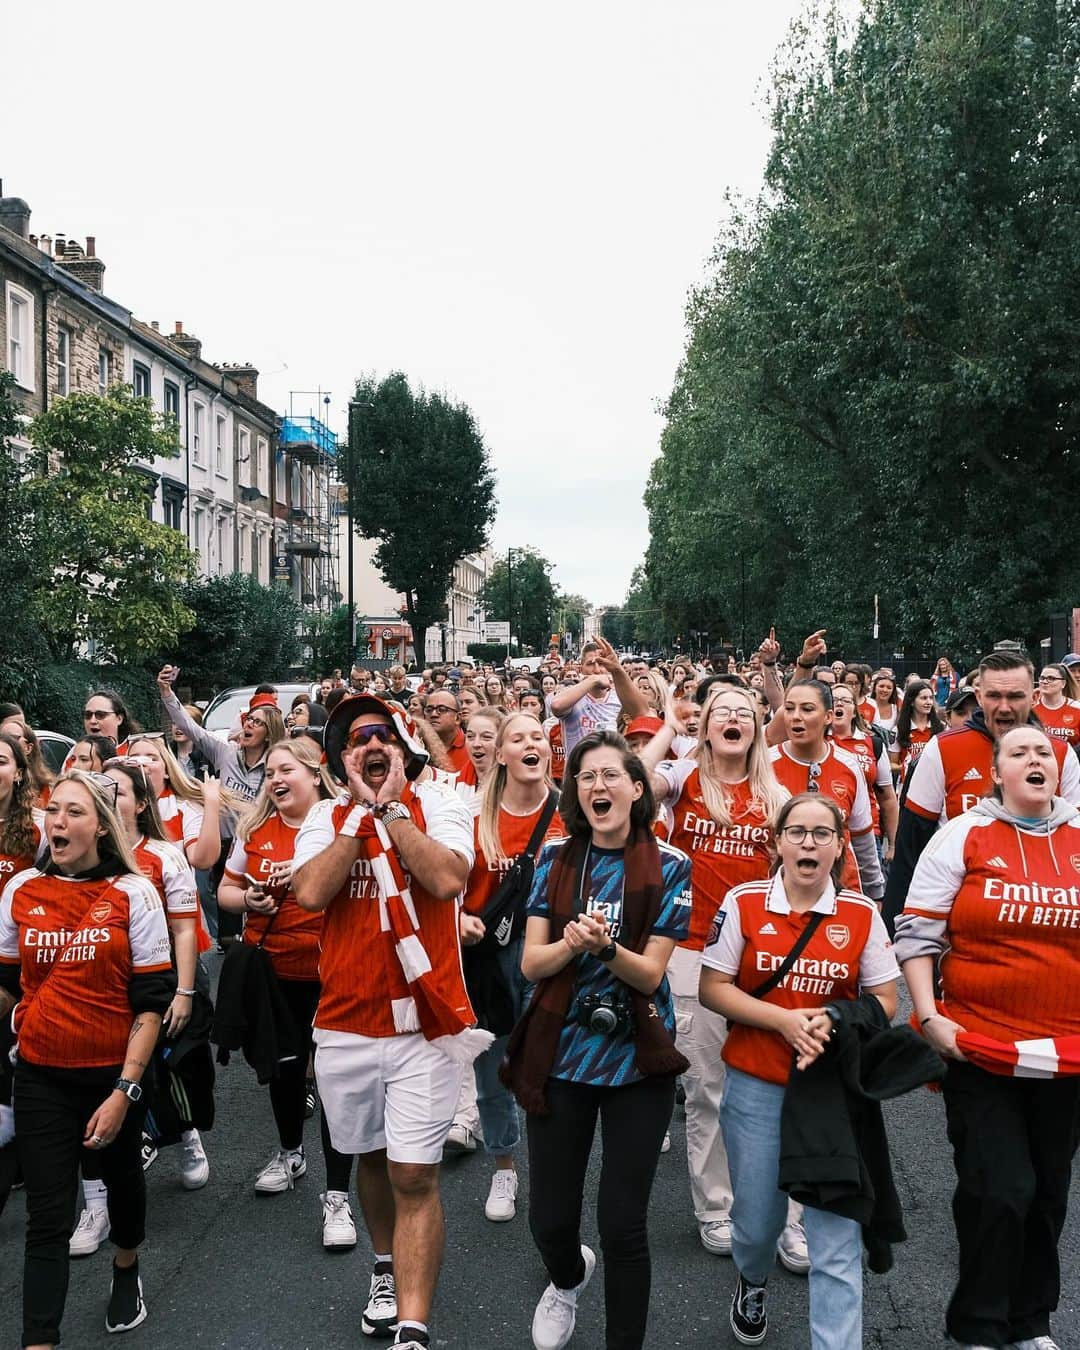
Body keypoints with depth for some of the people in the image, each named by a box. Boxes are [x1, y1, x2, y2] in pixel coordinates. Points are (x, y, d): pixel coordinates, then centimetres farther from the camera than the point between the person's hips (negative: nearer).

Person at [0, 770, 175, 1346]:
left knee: (122, 1175, 23)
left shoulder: (133, 893, -11)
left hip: (115, 1072, 0)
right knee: (47, 1217, -1)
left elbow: (151, 1001, -11)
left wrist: (124, 1090, -15)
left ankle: (126, 1270, 51)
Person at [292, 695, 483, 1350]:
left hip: (424, 1024, -3)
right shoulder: (328, 817, 3)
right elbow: (310, 892, -15)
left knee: (415, 1177, -5)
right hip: (346, 1025, 4)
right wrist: (362, 811, -12)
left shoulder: (440, 805, -4)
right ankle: (387, 1272, 44)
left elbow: (448, 880, -22)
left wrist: (392, 808, -17)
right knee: (372, 1157, 21)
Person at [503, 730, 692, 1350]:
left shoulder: (669, 867, -6)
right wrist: (571, 943, -23)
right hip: (559, 1051, 2)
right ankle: (569, 1277, 45)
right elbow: (531, 963, -2)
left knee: (623, 1223, -1)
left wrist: (606, 947, -29)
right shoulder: (555, 858, 1)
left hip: (636, 1058, -2)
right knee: (549, 1219, 9)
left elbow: (650, 973, -9)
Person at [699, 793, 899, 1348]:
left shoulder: (862, 914, -1)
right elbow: (713, 988, -2)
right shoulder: (744, 902, -4)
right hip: (756, 1088, 0)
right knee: (757, 1218, 14)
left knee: (836, 1239, -4)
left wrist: (834, 1022, -16)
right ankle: (752, 1284, 49)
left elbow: (884, 1001, 4)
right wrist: (784, 1019, -15)